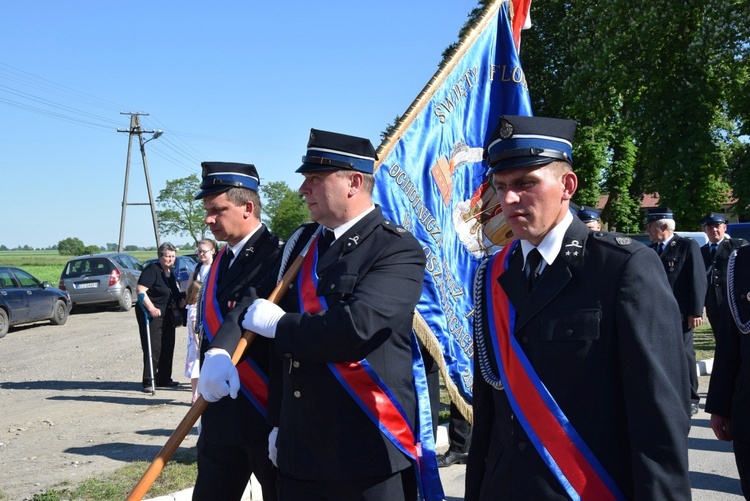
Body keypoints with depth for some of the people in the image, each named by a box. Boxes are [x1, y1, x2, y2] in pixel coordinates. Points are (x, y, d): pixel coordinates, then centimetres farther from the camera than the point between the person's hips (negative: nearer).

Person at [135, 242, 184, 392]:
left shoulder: (170, 273, 16)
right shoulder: (152, 270, -12)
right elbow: (140, 289, -22)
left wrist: (181, 300, 11)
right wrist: (151, 308, -27)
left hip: (168, 316, 9)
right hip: (152, 315, -9)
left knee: (167, 348, 13)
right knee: (153, 349, -9)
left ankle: (164, 379, 23)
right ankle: (148, 382, -5)